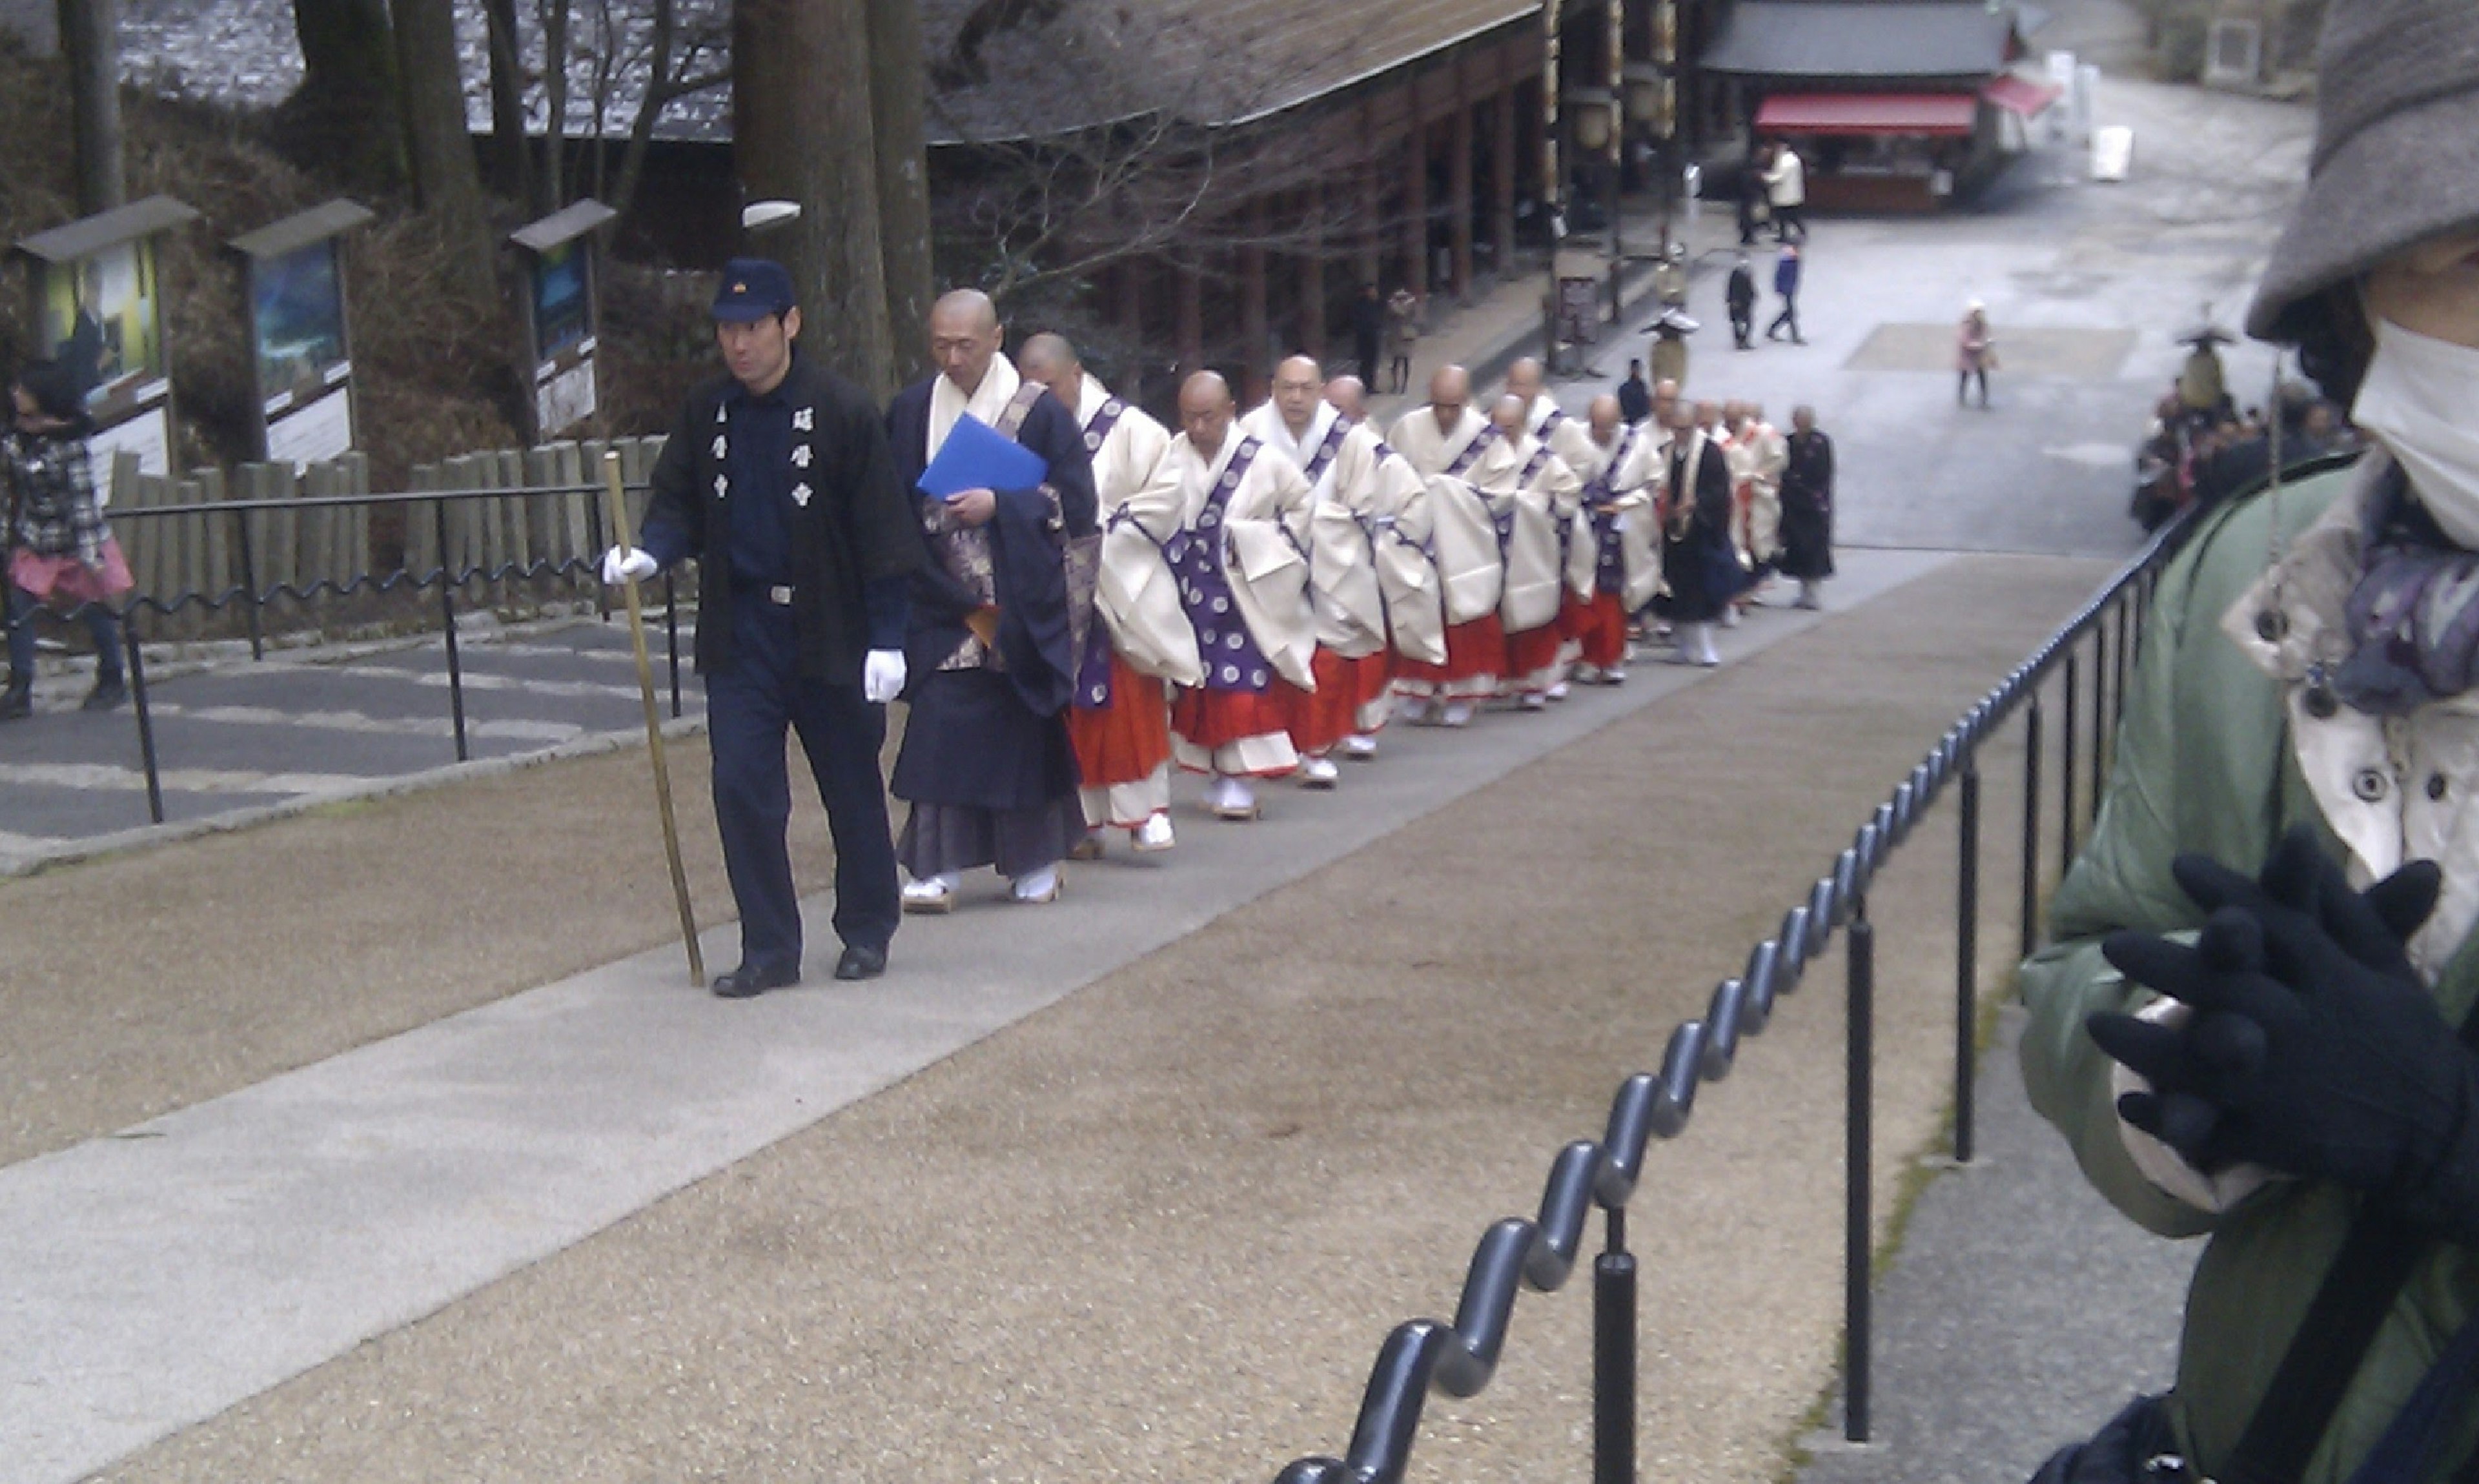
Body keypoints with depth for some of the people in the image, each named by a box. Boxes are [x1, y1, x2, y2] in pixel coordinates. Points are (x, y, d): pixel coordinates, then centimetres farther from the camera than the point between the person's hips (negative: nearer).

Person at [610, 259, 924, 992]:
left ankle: (867, 932, 26)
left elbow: (881, 531, -9)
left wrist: (886, 637, -11)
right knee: (741, 788, -2)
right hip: (739, 635, 3)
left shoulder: (843, 410, -9)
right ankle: (769, 948, 7)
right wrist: (651, 552, -16)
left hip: (829, 632, -3)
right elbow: (680, 505, 8)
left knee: (852, 788, 9)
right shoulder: (704, 414, 4)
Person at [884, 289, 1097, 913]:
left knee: (1024, 735, 6)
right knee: (939, 734, -6)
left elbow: (1077, 505, -6)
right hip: (942, 605, 2)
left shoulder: (1041, 412, -3)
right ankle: (937, 868, -4)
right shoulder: (911, 410, 5)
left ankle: (1036, 864, 20)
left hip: (1019, 611, -1)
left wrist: (999, 505, -16)